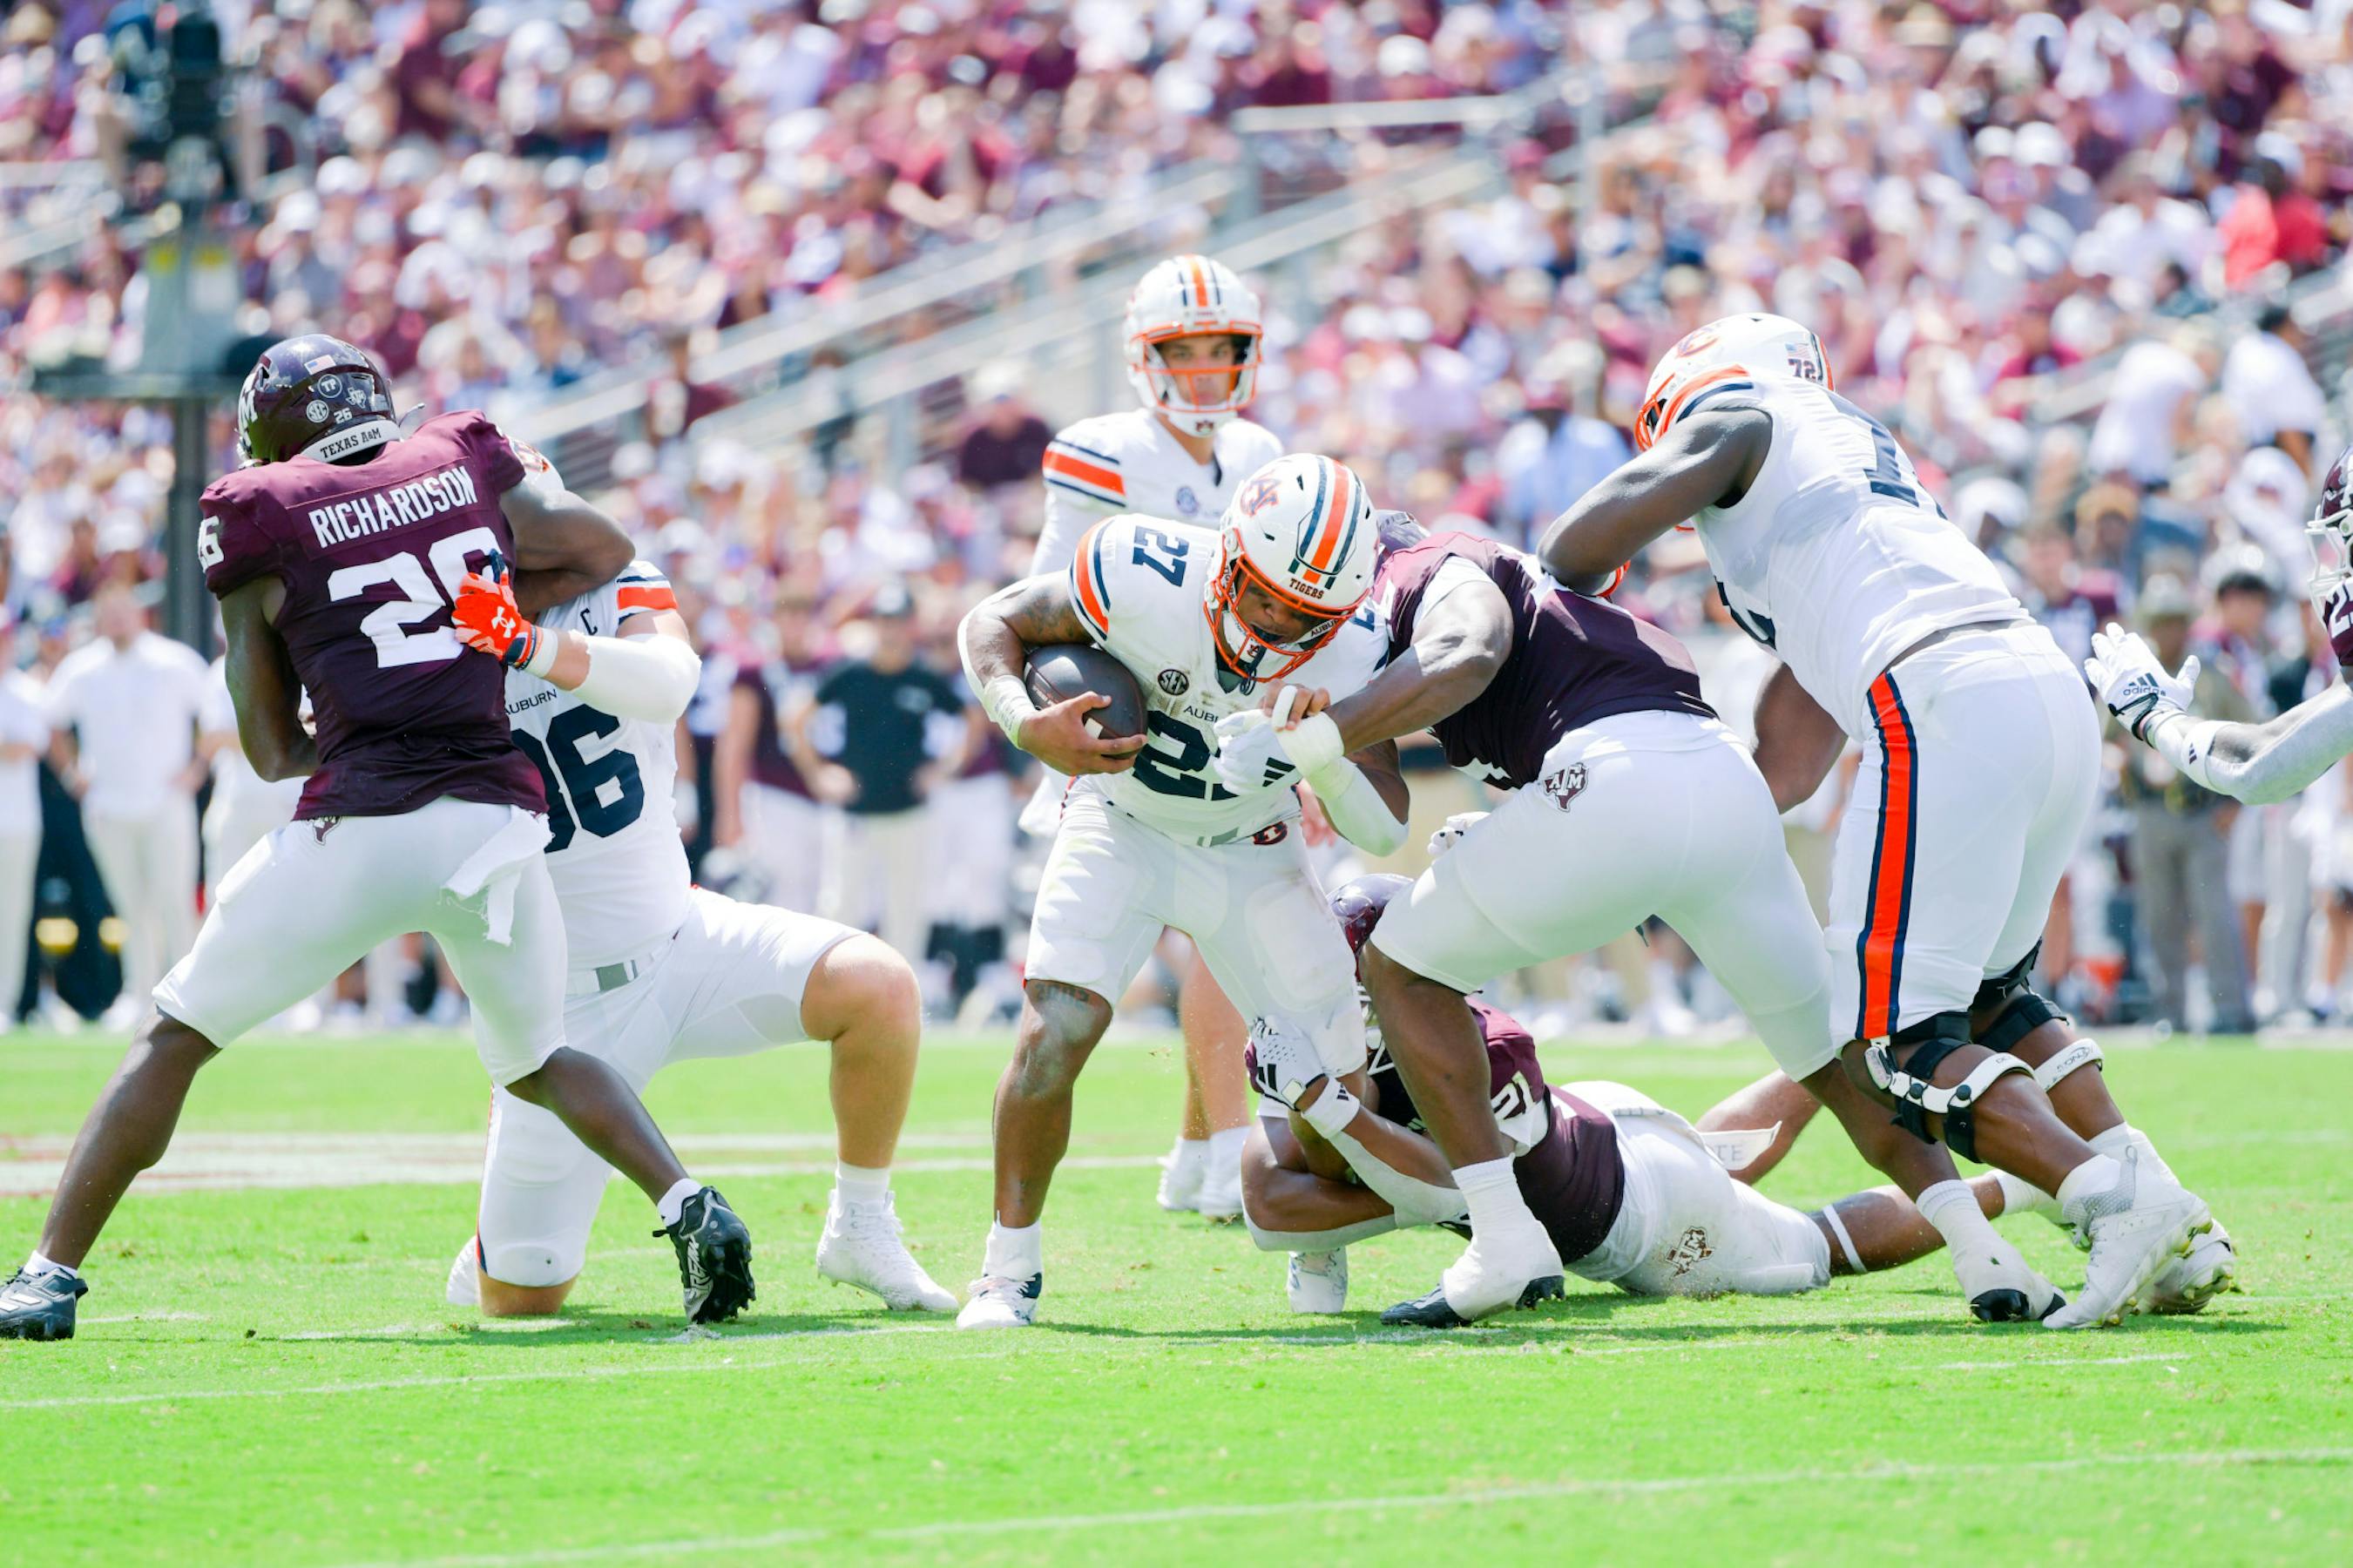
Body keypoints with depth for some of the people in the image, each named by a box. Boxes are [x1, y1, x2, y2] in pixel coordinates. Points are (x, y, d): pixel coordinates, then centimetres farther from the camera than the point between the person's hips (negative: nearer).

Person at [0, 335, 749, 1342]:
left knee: (175, 1038, 11)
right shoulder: (464, 463, 13)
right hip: (499, 822, 3)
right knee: (538, 1062, 26)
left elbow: (273, 749, 8)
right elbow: (605, 552, 28)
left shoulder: (260, 515, 6)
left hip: (359, 826, -3)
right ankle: (689, 1207, 5)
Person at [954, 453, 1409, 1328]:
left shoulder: (1349, 655, -23)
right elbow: (994, 623, -14)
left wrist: (1325, 754, -39)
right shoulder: (1143, 577, -31)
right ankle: (1010, 1268, -3)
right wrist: (1029, 726, -33)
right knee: (1052, 1040, -23)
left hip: (1252, 854, 2)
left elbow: (1384, 831, -18)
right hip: (1122, 831, -2)